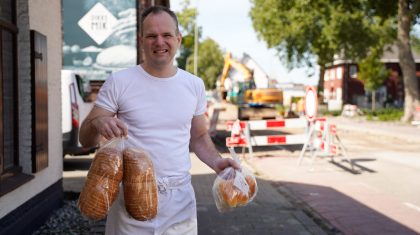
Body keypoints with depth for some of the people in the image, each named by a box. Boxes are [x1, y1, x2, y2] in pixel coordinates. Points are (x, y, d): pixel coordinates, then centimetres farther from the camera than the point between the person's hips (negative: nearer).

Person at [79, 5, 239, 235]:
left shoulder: (194, 85, 5)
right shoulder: (119, 82, -6)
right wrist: (98, 123, -26)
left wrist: (216, 161, -5)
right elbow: (85, 139, -3)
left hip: (180, 198, 3)